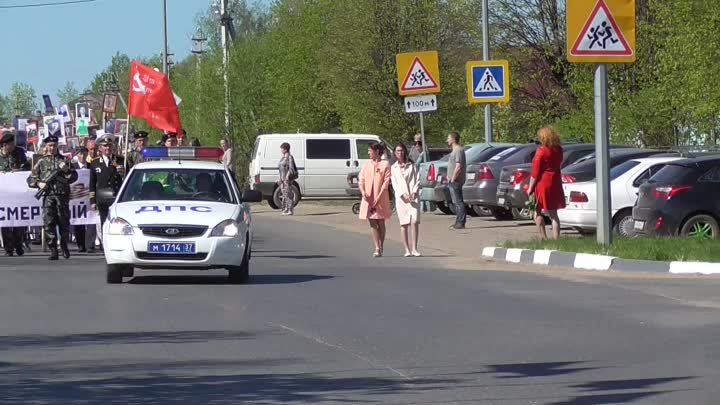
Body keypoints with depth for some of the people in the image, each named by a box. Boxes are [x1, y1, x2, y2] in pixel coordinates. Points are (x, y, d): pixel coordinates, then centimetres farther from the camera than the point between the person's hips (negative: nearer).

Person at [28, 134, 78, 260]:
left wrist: (66, 170, -10)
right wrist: (39, 183, -6)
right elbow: (30, 179, 13)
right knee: (49, 223, -7)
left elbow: (74, 177, 8)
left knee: (64, 222, 4)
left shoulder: (63, 160, 12)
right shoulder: (41, 162, 12)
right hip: (48, 195, 0)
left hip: (63, 196, 0)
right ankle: (53, 250, -6)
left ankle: (64, 245, 25)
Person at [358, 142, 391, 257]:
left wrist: (378, 198, -14)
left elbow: (386, 182, -8)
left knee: (380, 223, 4)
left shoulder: (385, 164, -3)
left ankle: (381, 247, 14)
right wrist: (363, 192, -10)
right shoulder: (367, 164, 11)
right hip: (368, 198, 4)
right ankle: (377, 248, -2)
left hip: (380, 198, -4)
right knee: (373, 224, -1)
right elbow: (361, 179, 8)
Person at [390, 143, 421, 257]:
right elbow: (394, 184, 3)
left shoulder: (411, 165, 12)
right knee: (404, 224, 0)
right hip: (400, 197, 1)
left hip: (413, 196, -1)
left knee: (415, 221, -14)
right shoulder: (393, 168, 12)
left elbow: (417, 180, 7)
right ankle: (407, 250, 3)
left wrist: (414, 193, -9)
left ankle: (414, 248, -13)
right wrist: (403, 194, -12)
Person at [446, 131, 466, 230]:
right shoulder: (455, 150, 18)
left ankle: (461, 223, -9)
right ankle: (459, 222, 17)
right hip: (453, 181, 11)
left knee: (458, 202, -9)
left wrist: (452, 179, -19)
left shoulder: (459, 150, -15)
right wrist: (449, 177, 18)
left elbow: (458, 167, -22)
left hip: (456, 181, -11)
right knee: (457, 202, 13)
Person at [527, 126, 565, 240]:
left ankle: (543, 238, -5)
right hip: (556, 183, 6)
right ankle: (556, 239, 8)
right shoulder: (558, 150, 5)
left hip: (543, 183, -6)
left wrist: (530, 188, -8)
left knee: (538, 212, 4)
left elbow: (535, 172, -13)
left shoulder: (541, 151, -14)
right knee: (553, 214, 11)